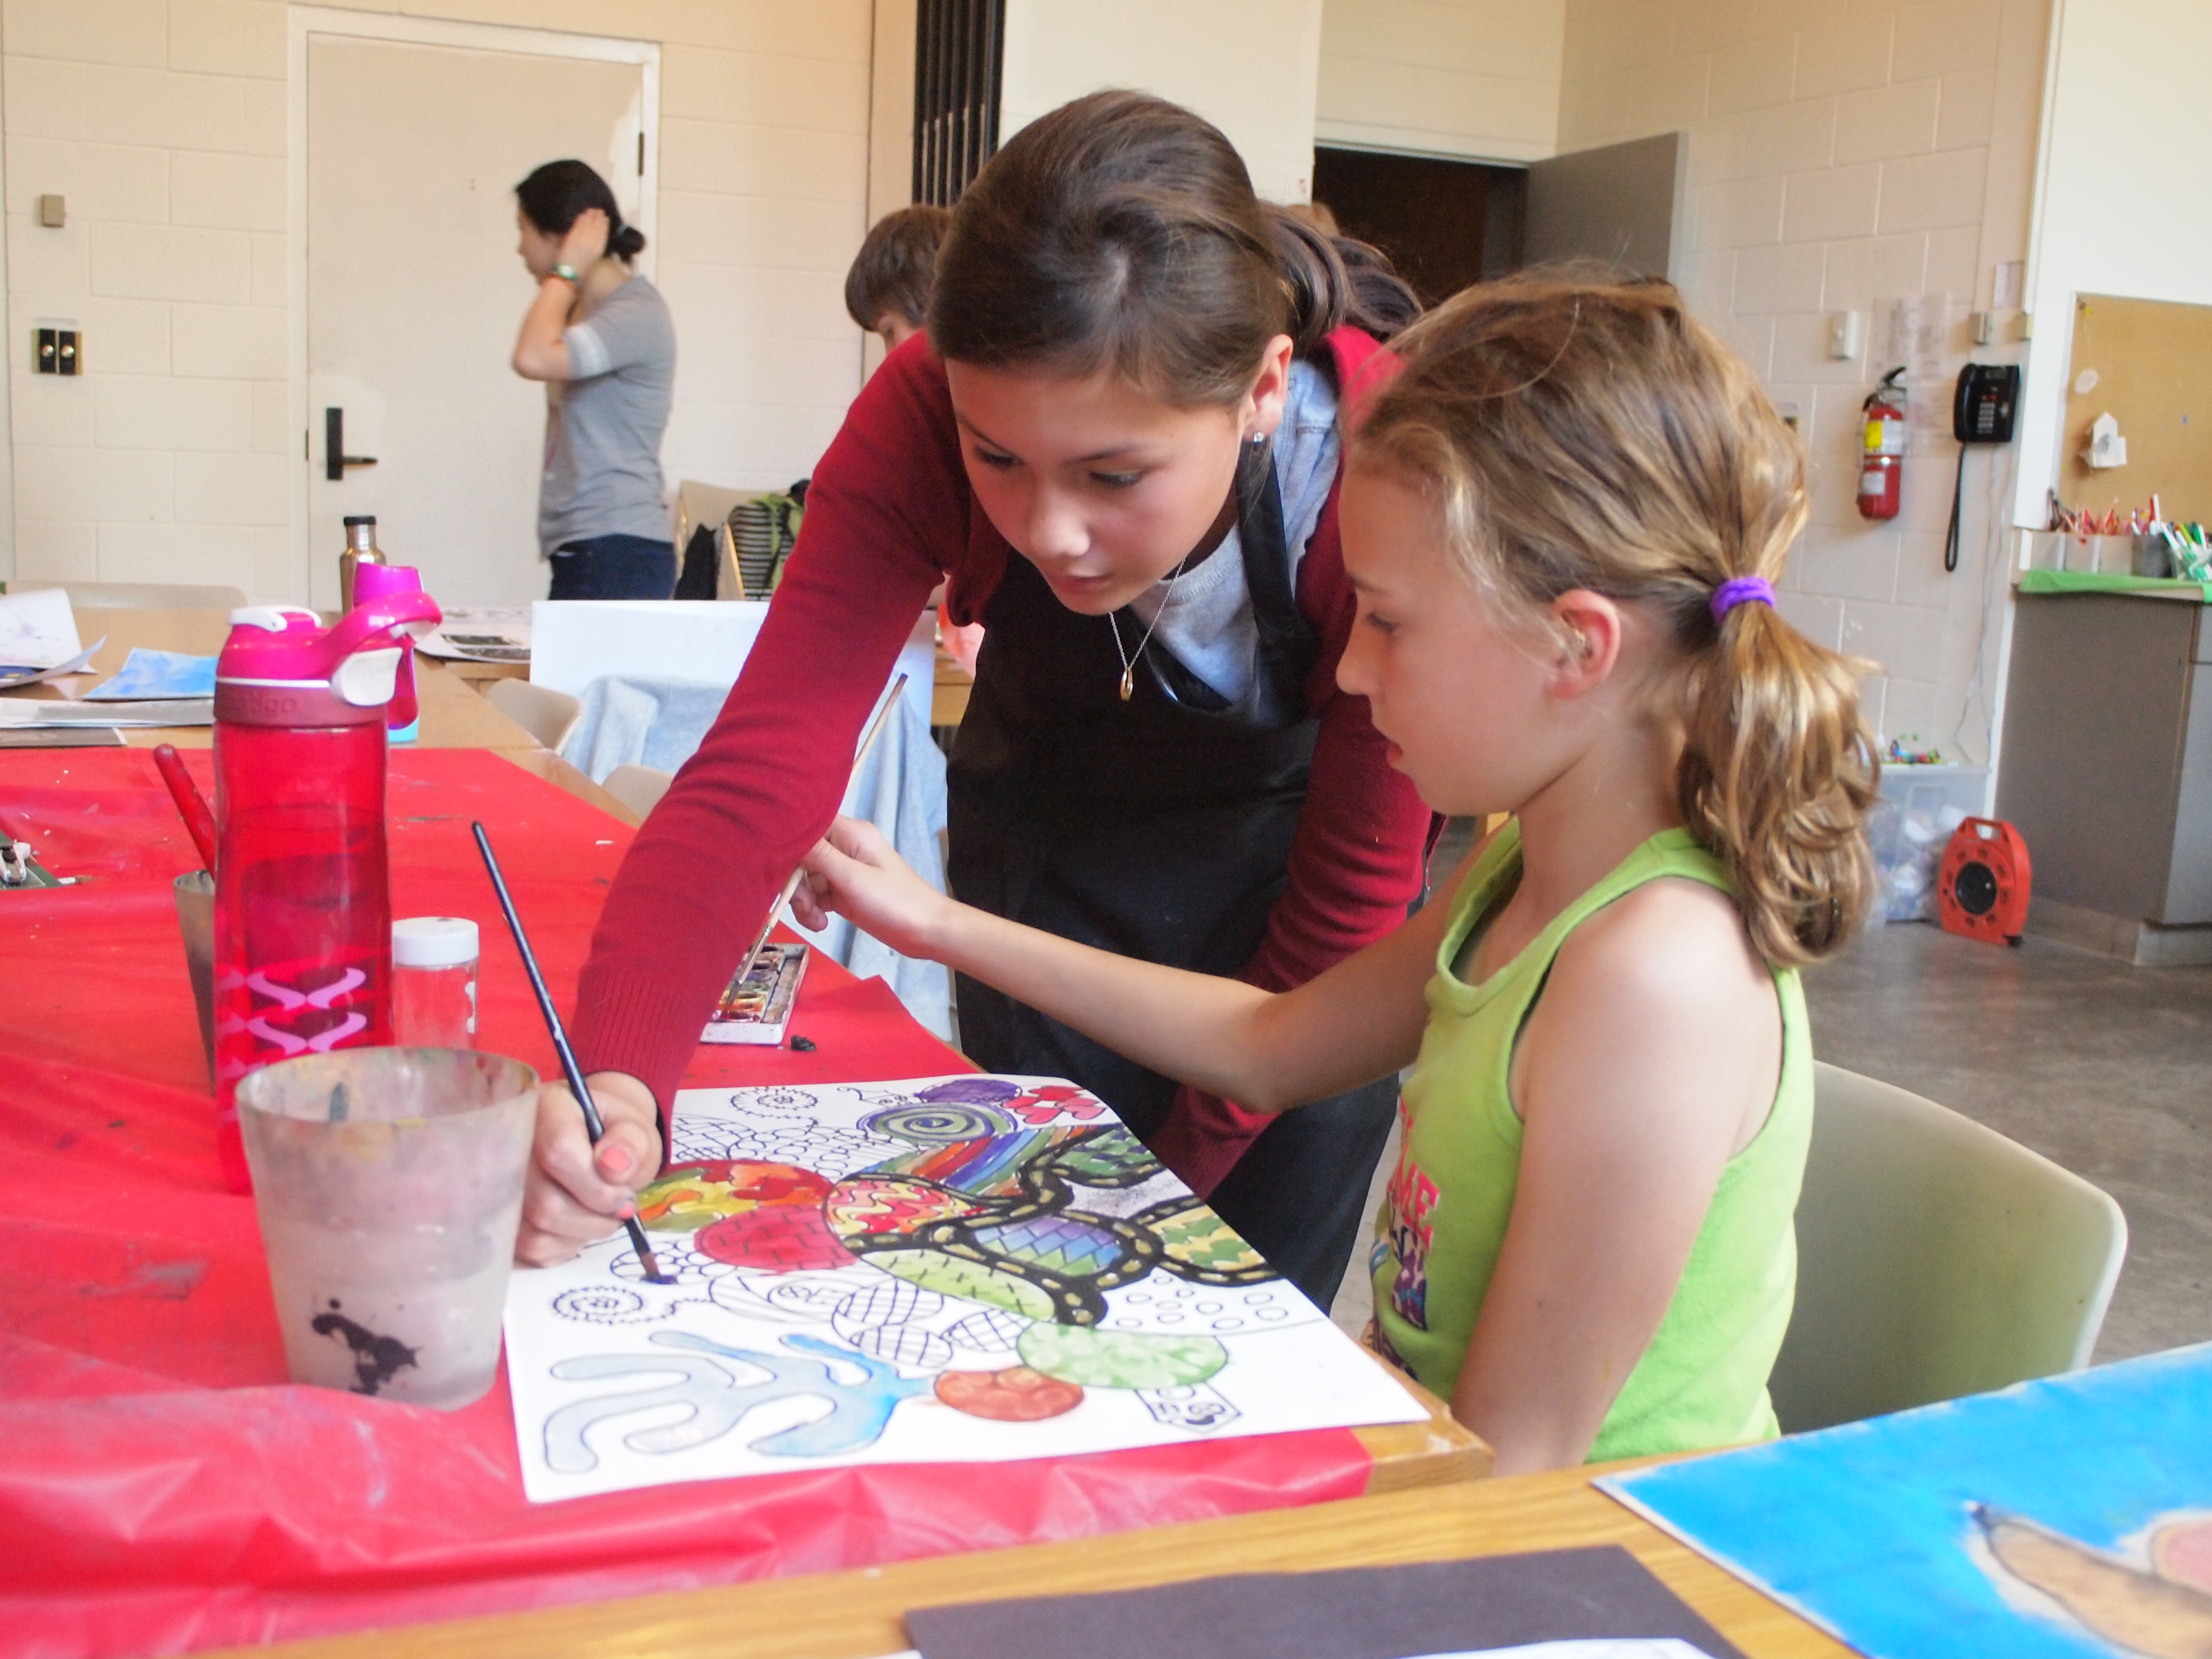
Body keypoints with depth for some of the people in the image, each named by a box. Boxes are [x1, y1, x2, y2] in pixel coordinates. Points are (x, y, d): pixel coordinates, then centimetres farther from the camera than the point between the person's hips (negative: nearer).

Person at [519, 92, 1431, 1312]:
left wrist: (1174, 1177, -15)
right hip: (1049, 843, 1)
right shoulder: (933, 412, -29)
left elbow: (1355, 891, -22)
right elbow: (764, 768, -34)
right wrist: (614, 1082, -51)